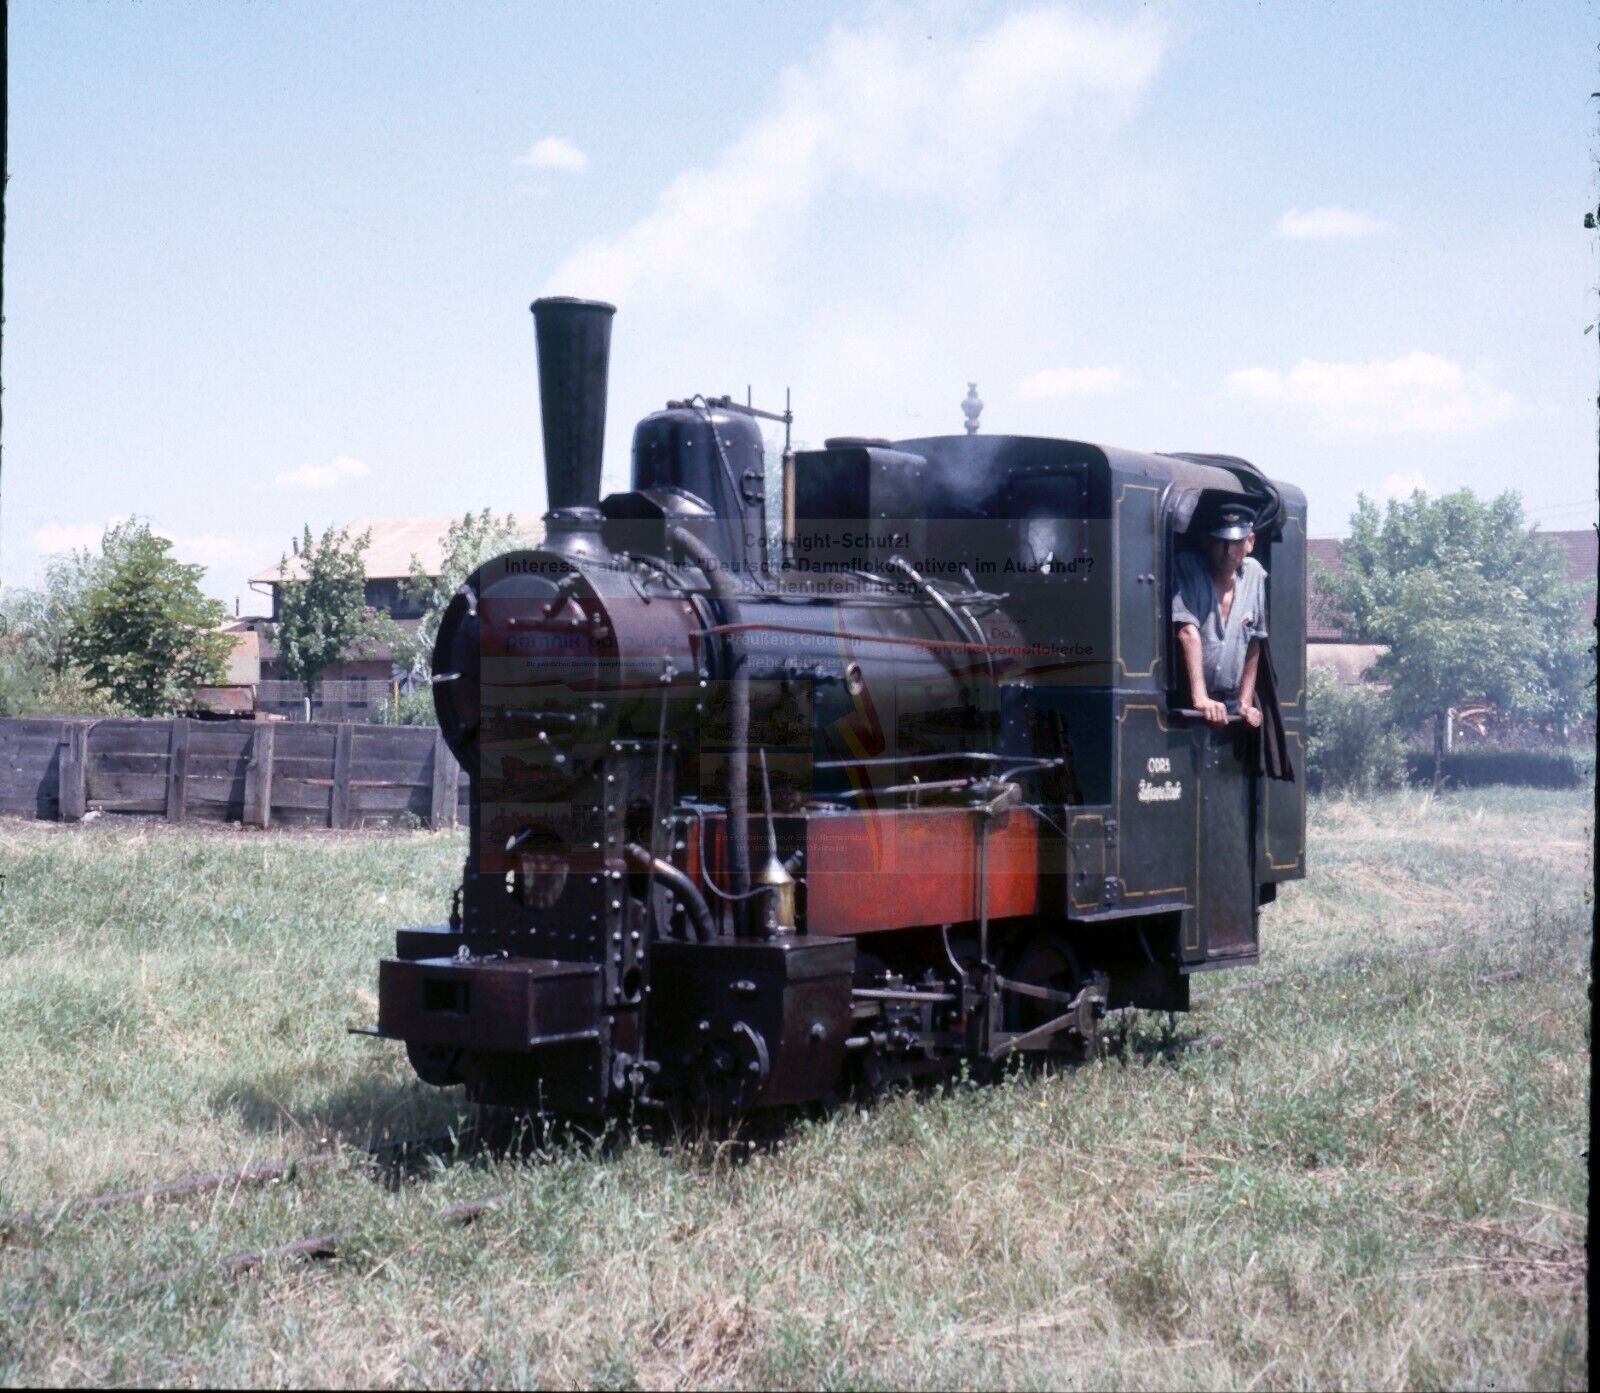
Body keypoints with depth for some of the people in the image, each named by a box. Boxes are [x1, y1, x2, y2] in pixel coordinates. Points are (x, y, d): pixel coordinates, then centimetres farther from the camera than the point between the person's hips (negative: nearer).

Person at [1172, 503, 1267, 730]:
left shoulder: (1254, 574, 7)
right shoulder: (1187, 569, -7)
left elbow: (1253, 644, 13)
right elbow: (1188, 633, -19)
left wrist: (1245, 703, 8)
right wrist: (1200, 698, -29)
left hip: (1228, 704, 4)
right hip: (1184, 701, -4)